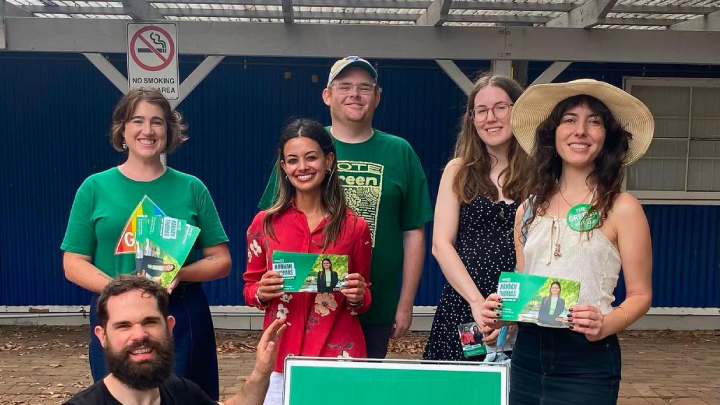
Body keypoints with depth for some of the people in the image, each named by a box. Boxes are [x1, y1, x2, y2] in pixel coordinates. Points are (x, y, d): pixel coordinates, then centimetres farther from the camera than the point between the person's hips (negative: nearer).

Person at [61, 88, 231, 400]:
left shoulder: (192, 188, 4)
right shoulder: (95, 187, 4)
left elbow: (221, 260, 5)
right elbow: (74, 264, 2)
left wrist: (180, 274, -15)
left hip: (183, 320, 0)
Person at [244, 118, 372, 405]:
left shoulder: (355, 227, -2)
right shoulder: (264, 223, -1)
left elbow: (364, 296, 8)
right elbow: (249, 288, 9)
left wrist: (358, 297, -13)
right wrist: (261, 292, -12)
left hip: (339, 353, 0)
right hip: (281, 354, 1)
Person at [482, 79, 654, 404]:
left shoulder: (622, 208, -5)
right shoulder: (529, 209, 6)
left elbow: (640, 295, -2)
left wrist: (605, 325, -20)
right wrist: (502, 311, -5)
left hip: (587, 361, -4)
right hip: (526, 354, 4)